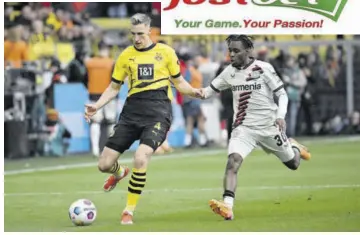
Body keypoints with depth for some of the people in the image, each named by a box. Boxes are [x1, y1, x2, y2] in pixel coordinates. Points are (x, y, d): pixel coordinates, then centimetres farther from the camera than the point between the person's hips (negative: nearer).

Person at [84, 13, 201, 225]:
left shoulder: (165, 52, 4)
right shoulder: (126, 55, 10)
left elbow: (179, 82, 11)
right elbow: (114, 87, 17)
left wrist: (194, 92, -10)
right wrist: (96, 106, 2)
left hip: (158, 112, -3)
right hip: (132, 112, 3)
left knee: (140, 158, -28)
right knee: (104, 164, -1)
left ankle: (129, 211, -10)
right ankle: (120, 173, 41)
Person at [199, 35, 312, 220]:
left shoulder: (263, 69, -12)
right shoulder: (229, 72, 0)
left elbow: (282, 94, -6)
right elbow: (212, 89, 12)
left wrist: (280, 116, -21)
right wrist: (202, 93, -12)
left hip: (268, 126, -1)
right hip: (243, 128, 1)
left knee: (293, 164, 15)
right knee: (233, 161, -25)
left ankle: (293, 146, 52)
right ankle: (227, 206, -34)